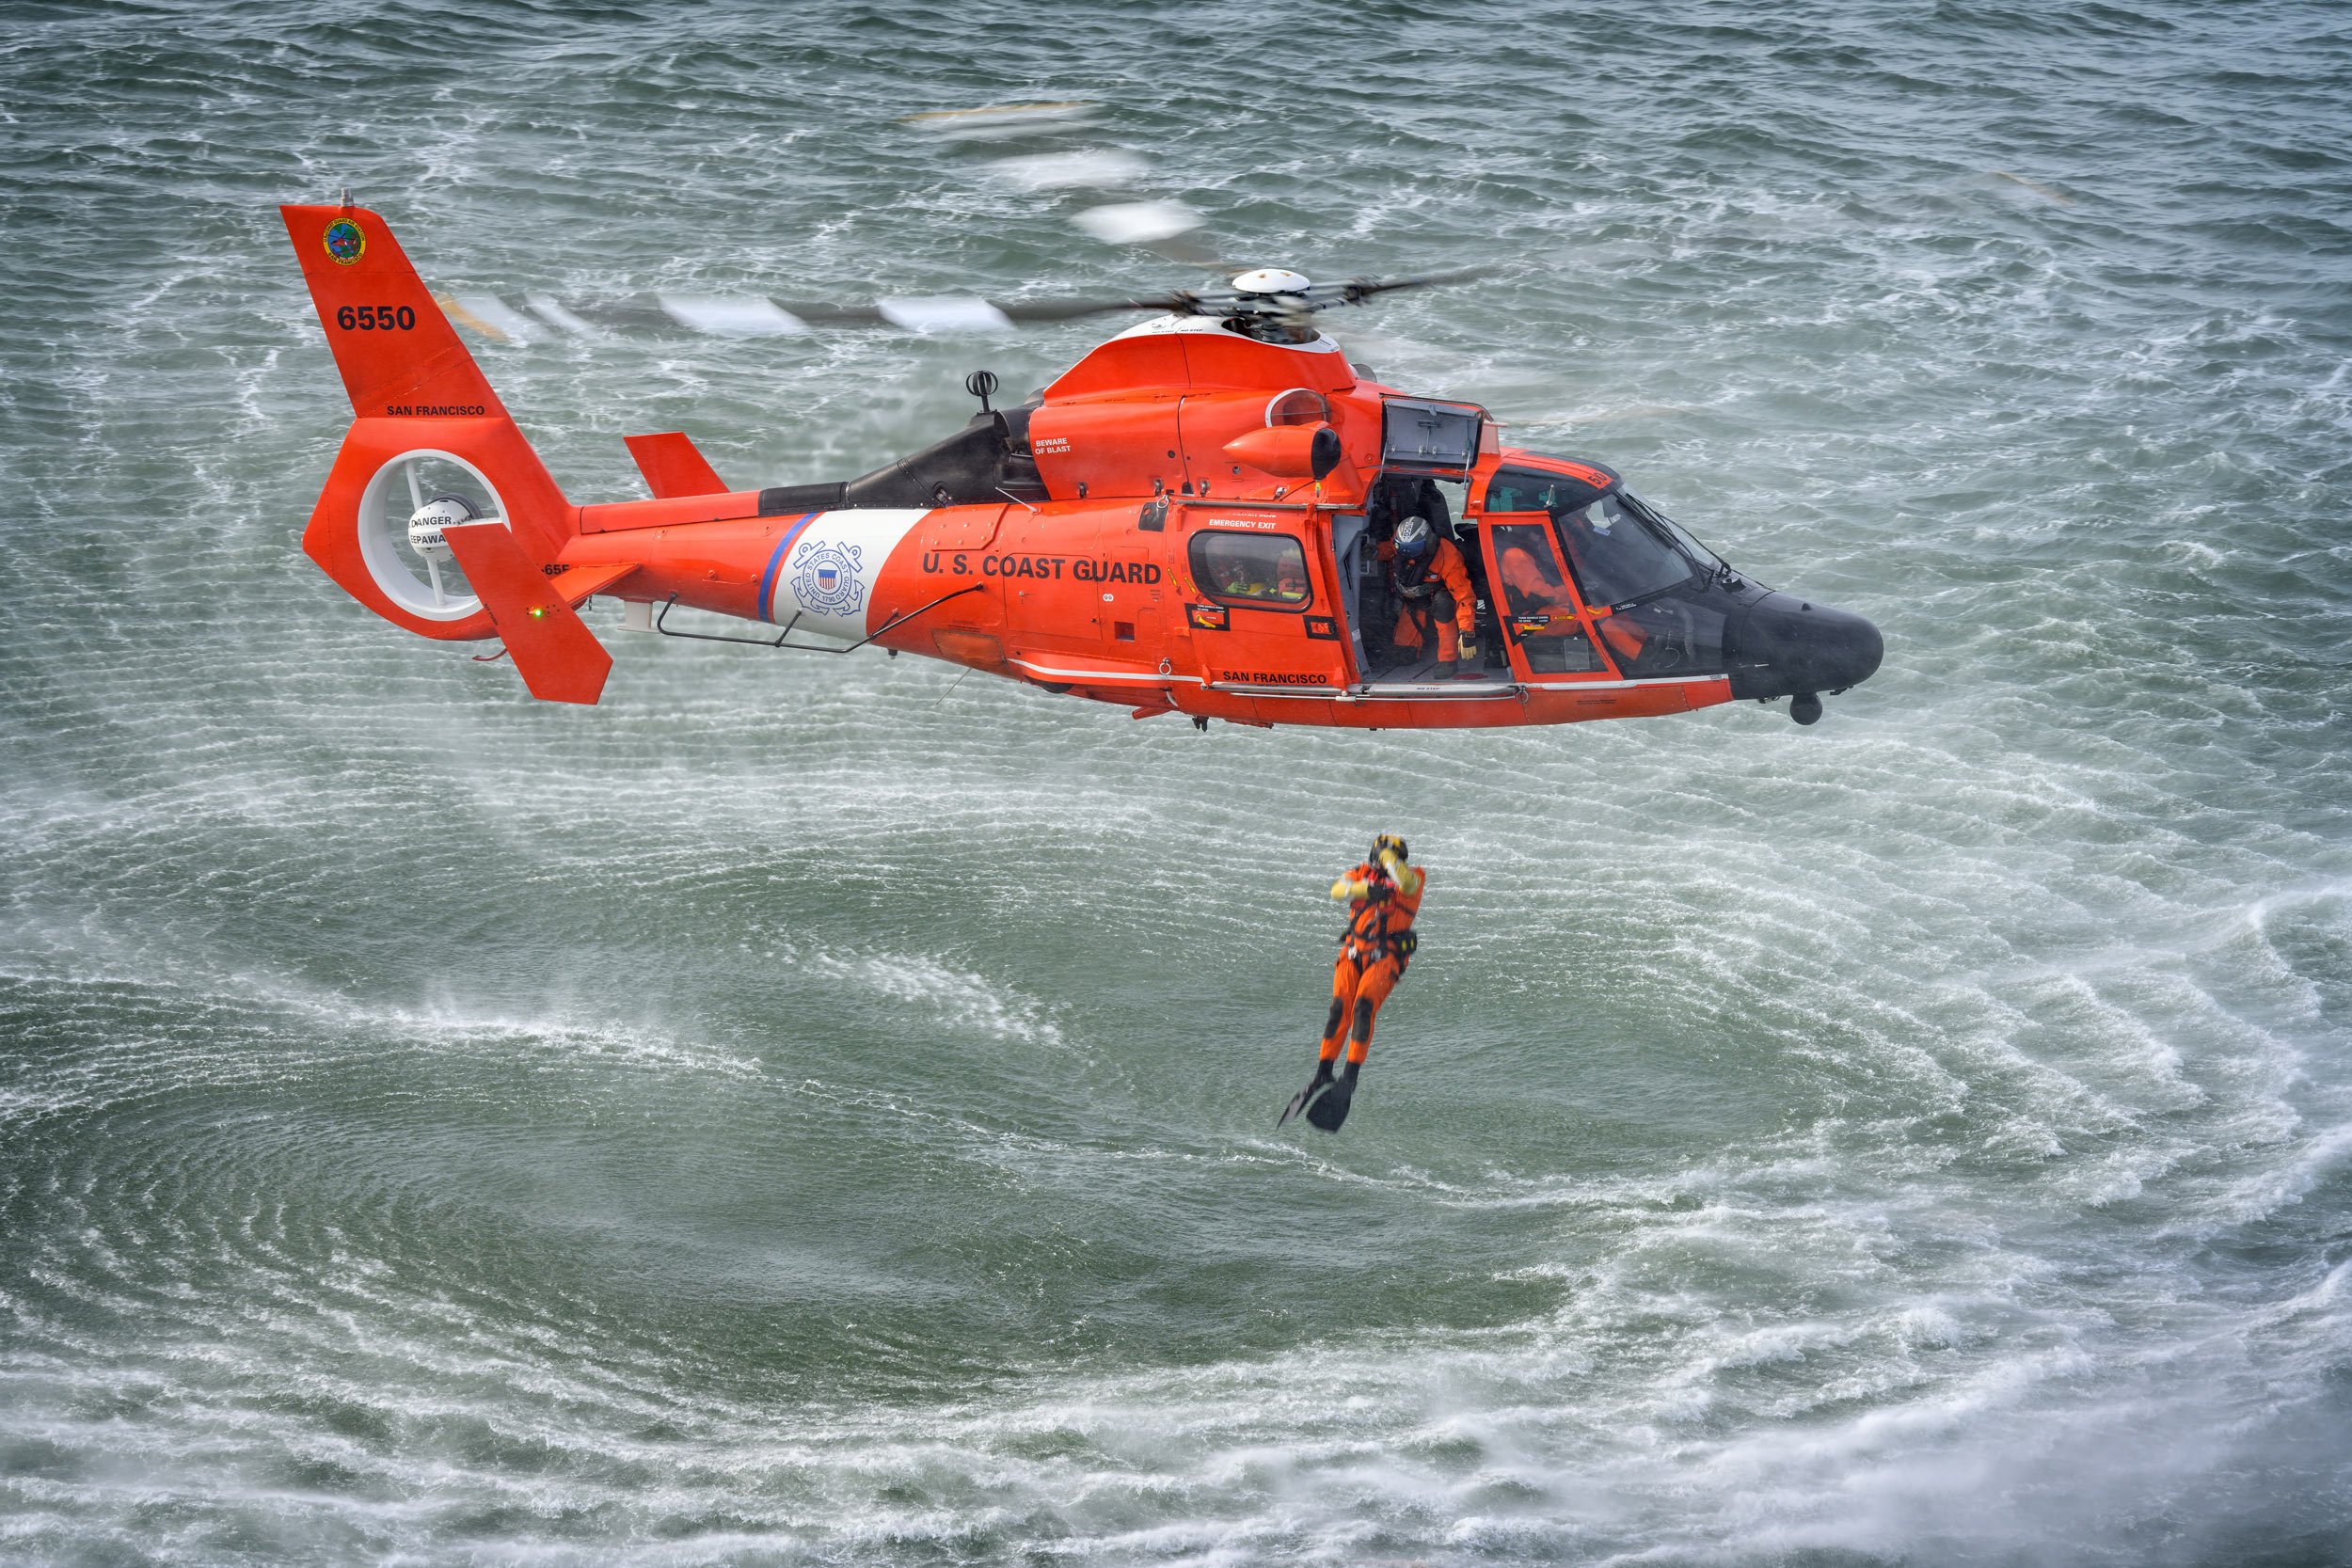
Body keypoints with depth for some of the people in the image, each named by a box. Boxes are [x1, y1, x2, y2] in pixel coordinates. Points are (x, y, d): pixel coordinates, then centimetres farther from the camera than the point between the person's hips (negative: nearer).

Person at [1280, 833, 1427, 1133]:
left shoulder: (1414, 877, 1)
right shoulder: (1362, 873, 9)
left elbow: (1405, 882, -24)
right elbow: (1338, 889, -10)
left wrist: (1388, 855, -16)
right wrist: (1365, 887, -27)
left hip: (1386, 958, -3)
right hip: (1354, 951, 3)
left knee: (1363, 1007, -22)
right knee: (1340, 1007, -13)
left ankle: (1350, 1079, -24)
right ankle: (1323, 1075, -7)